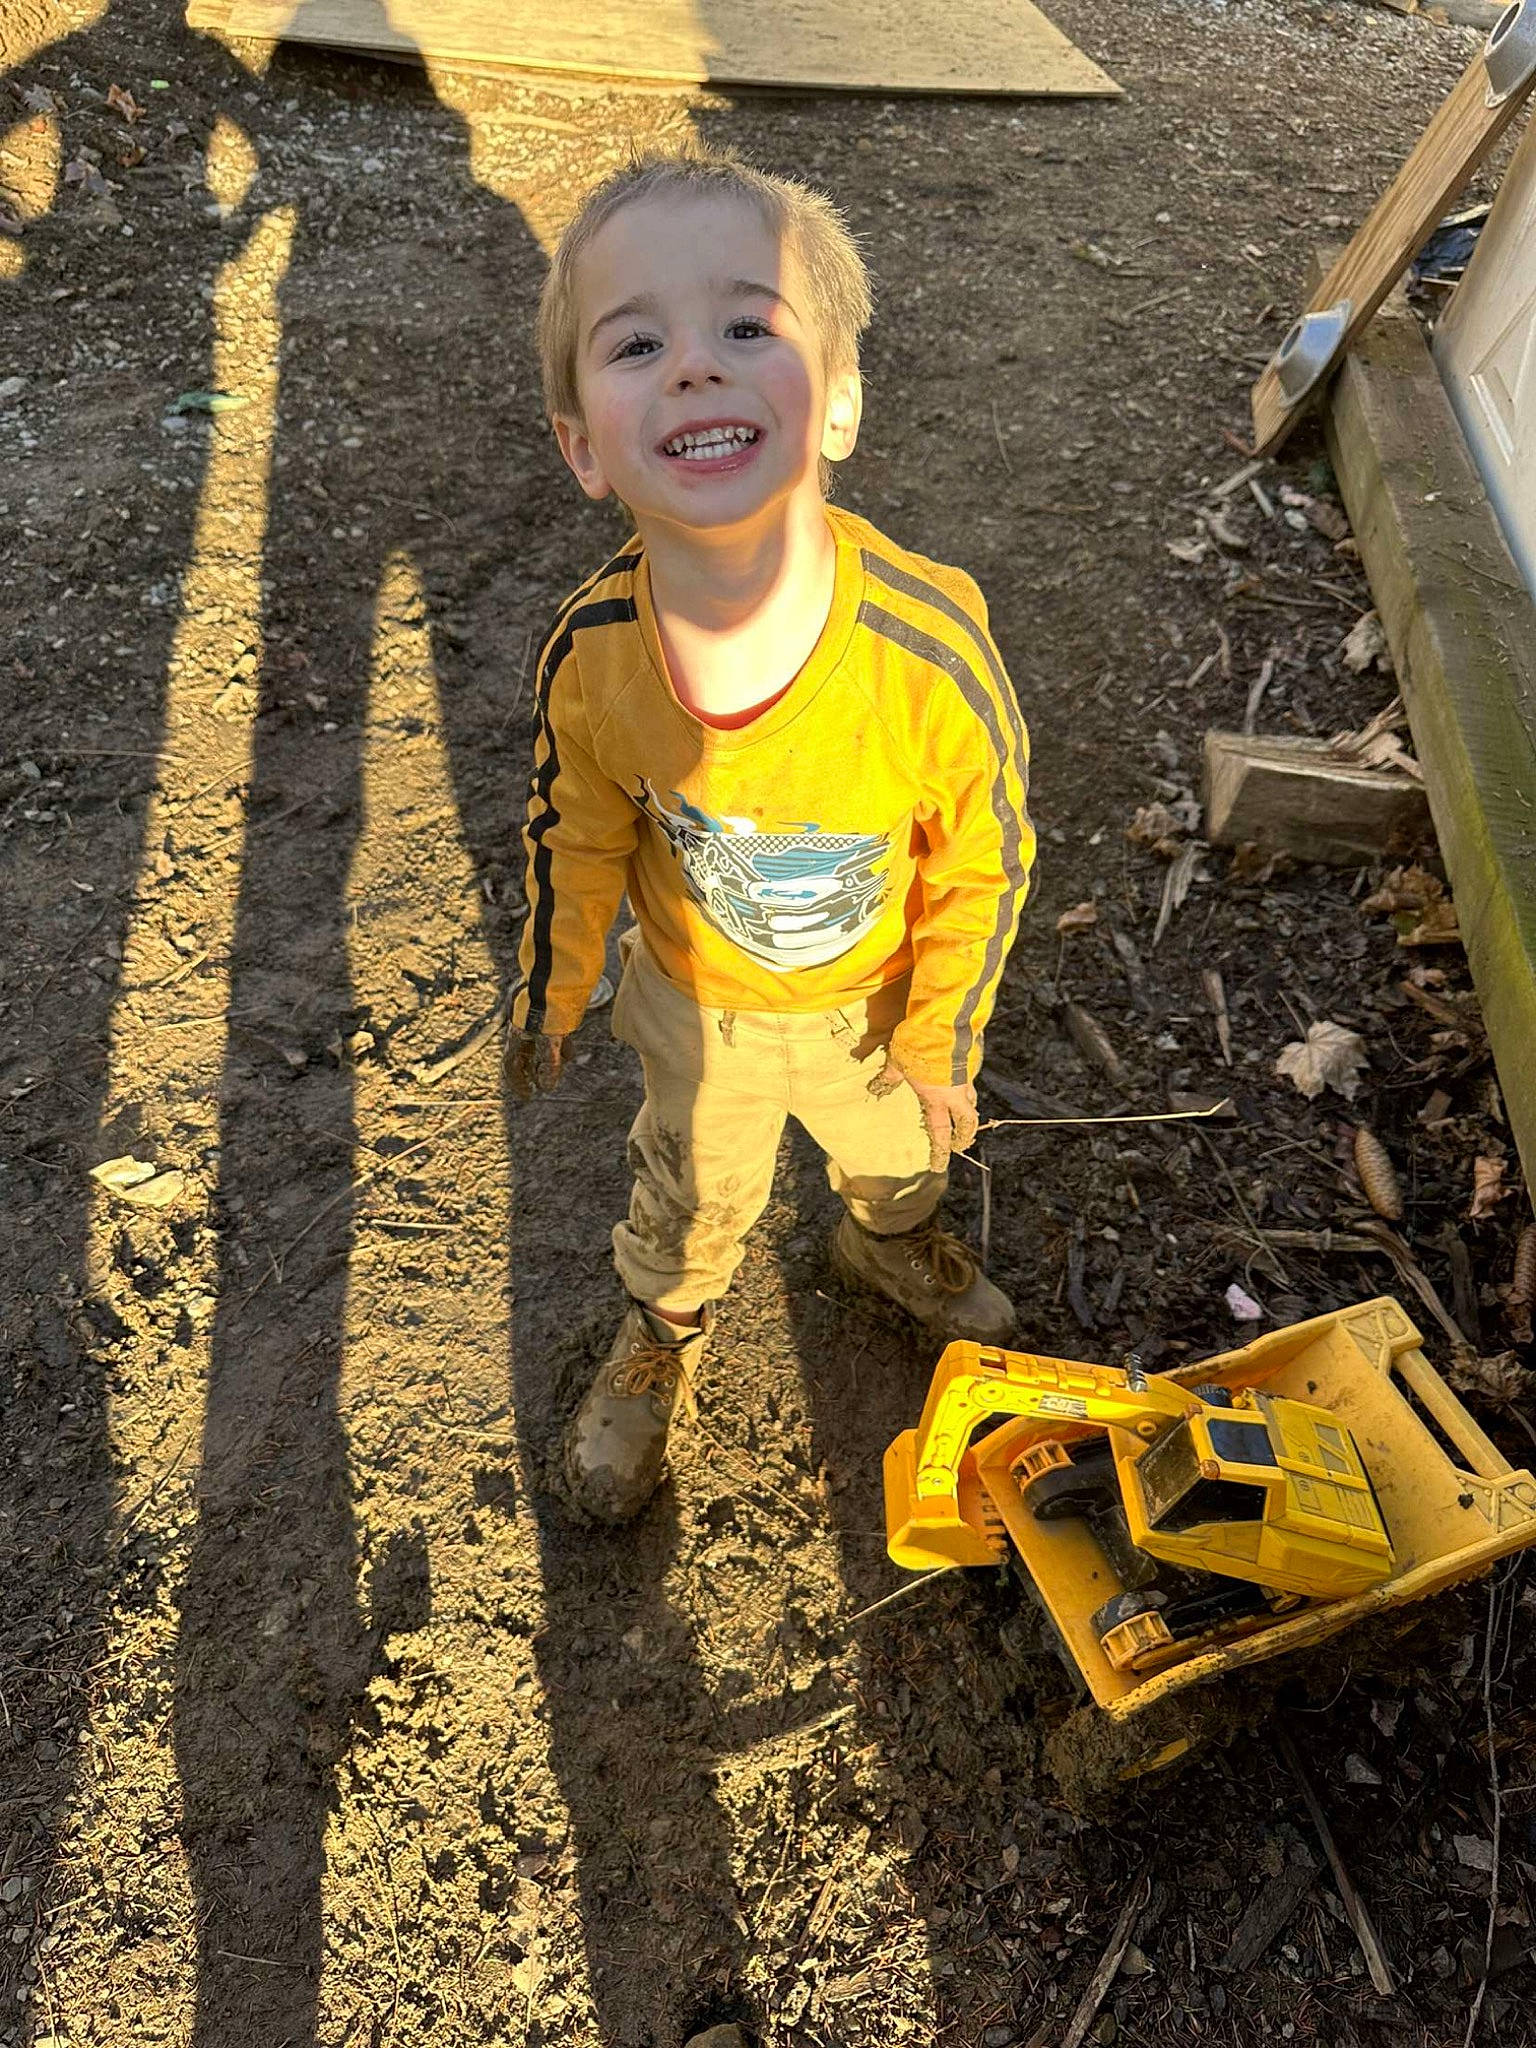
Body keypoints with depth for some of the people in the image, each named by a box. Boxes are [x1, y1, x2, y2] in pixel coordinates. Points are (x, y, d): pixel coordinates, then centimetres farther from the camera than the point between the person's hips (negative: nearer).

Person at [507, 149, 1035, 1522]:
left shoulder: (930, 647, -36)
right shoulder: (593, 655, -31)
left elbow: (985, 863, -19)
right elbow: (577, 832, -10)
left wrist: (943, 1041, -7)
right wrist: (549, 996, 3)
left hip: (874, 999, 0)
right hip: (697, 998, 0)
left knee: (901, 1151, 31)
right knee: (695, 1192, 27)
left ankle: (893, 1243, 69)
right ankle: (662, 1332, 61)